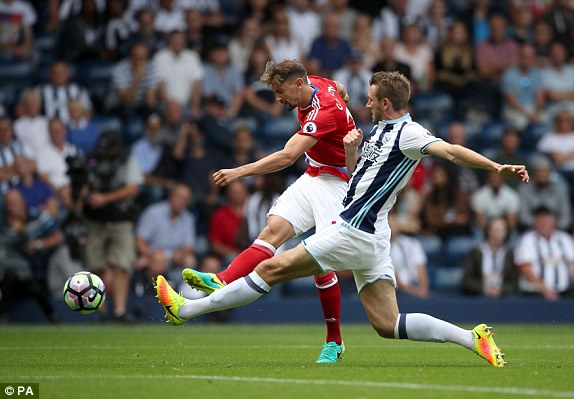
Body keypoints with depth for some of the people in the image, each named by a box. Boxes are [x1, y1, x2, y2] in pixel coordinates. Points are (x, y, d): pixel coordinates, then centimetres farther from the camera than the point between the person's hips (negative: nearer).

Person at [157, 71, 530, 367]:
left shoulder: (408, 133, -11)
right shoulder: (378, 132, 19)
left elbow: (450, 151, -22)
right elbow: (359, 175, 28)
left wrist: (497, 166, -34)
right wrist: (351, 149, 7)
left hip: (355, 232, -10)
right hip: (371, 236, 10)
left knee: (272, 268, -4)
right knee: (387, 324, 4)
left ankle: (186, 308, 2)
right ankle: (473, 337, -4)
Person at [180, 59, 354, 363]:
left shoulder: (325, 111, -28)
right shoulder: (314, 85, 0)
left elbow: (287, 156, -38)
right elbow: (340, 91, 26)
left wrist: (240, 172, -43)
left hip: (334, 182, -9)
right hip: (313, 177, 9)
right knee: (273, 230, -11)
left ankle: (334, 343, -1)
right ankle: (222, 283, -29)